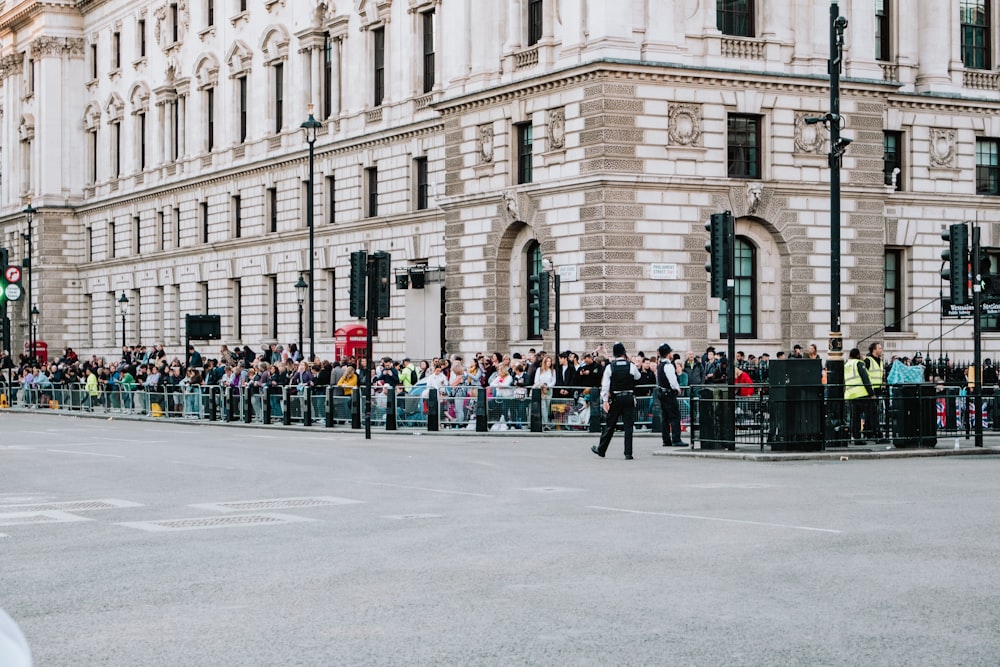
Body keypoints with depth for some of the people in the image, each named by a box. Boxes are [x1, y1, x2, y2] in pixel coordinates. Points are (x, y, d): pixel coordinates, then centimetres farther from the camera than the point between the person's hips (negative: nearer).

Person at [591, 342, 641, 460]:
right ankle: (628, 453, -3)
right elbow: (637, 377, 17)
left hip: (615, 398, 0)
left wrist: (605, 400, -6)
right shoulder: (631, 366, -4)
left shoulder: (610, 367, -5)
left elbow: (605, 385, -8)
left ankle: (601, 449, 21)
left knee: (610, 425, 10)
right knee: (628, 426, 1)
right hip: (629, 398, 0)